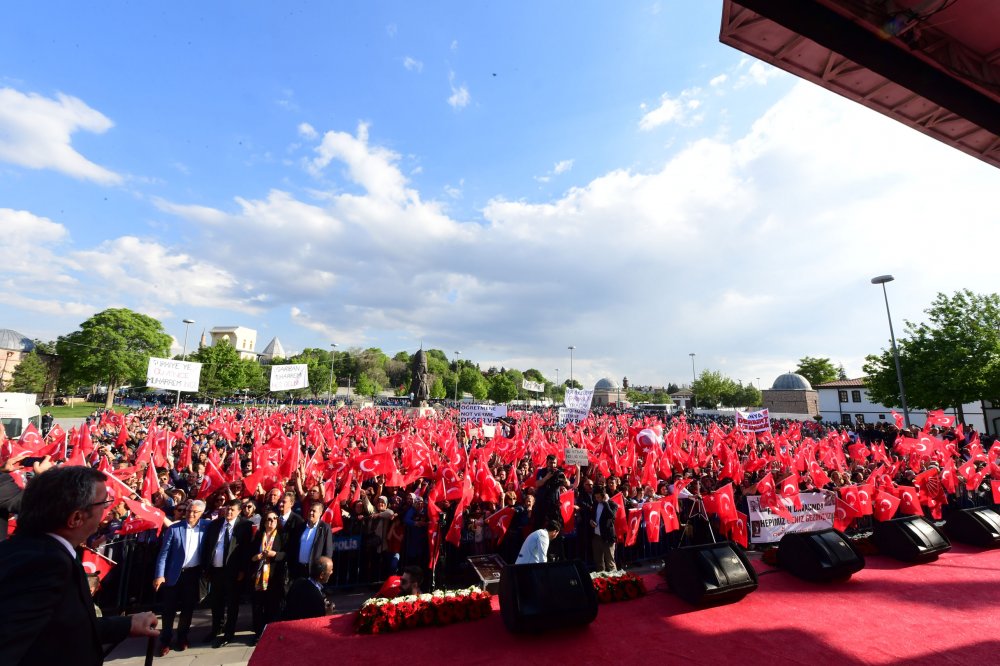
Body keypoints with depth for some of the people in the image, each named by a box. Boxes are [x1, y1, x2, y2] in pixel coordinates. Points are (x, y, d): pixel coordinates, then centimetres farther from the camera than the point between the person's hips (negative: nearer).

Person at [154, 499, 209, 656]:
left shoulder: (206, 526, -4)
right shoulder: (174, 528, -8)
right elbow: (164, 553, -7)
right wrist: (159, 575, -12)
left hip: (193, 574, 1)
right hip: (174, 574, -1)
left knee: (188, 608, 13)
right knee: (169, 609, 9)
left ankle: (182, 638, 31)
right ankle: (165, 641, 27)